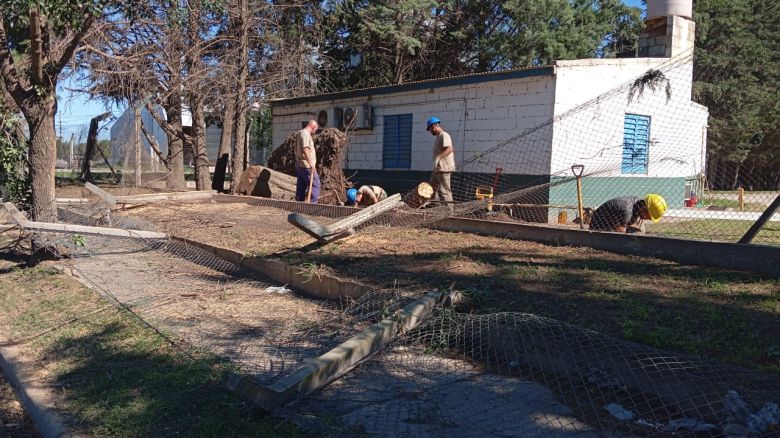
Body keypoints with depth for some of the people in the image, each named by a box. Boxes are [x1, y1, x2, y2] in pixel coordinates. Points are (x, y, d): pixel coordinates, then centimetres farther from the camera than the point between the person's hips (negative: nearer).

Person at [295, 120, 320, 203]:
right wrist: (310, 163, -24)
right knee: (315, 184, -7)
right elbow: (305, 149, -24)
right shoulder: (305, 134, -13)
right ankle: (312, 203, -9)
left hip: (300, 165, 10)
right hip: (306, 165, -10)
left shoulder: (300, 133, 18)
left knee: (301, 187, 12)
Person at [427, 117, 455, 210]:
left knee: (444, 190, -9)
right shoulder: (438, 137, 18)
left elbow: (449, 149, -28)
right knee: (433, 189, 16)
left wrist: (439, 157, -37)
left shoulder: (444, 136, -13)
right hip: (437, 169, 11)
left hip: (444, 169, -11)